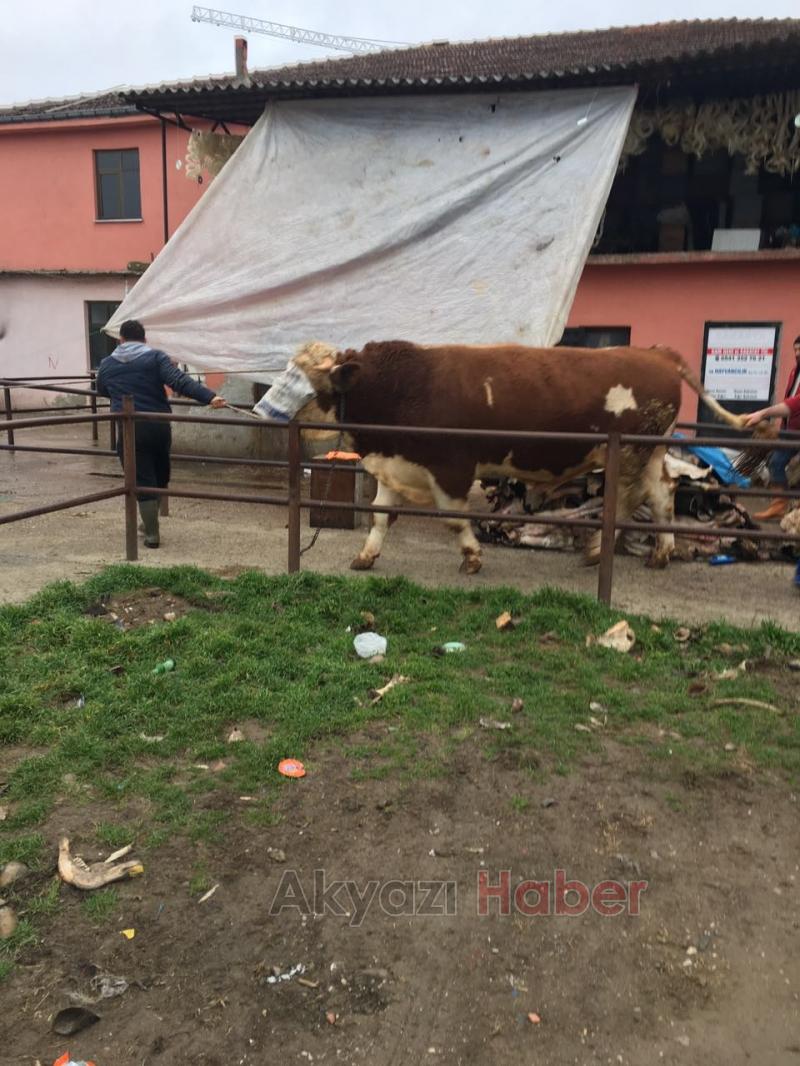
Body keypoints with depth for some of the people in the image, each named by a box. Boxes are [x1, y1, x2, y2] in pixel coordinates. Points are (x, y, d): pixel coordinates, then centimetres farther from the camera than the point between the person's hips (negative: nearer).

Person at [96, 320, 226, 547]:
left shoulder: (107, 364, 10)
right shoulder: (155, 357, 1)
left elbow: (102, 391, 28)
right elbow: (179, 381, -14)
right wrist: (209, 397, -22)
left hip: (129, 430, 0)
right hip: (159, 426, 1)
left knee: (142, 481, 4)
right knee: (160, 477, 19)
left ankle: (152, 534, 5)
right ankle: (149, 524, 32)